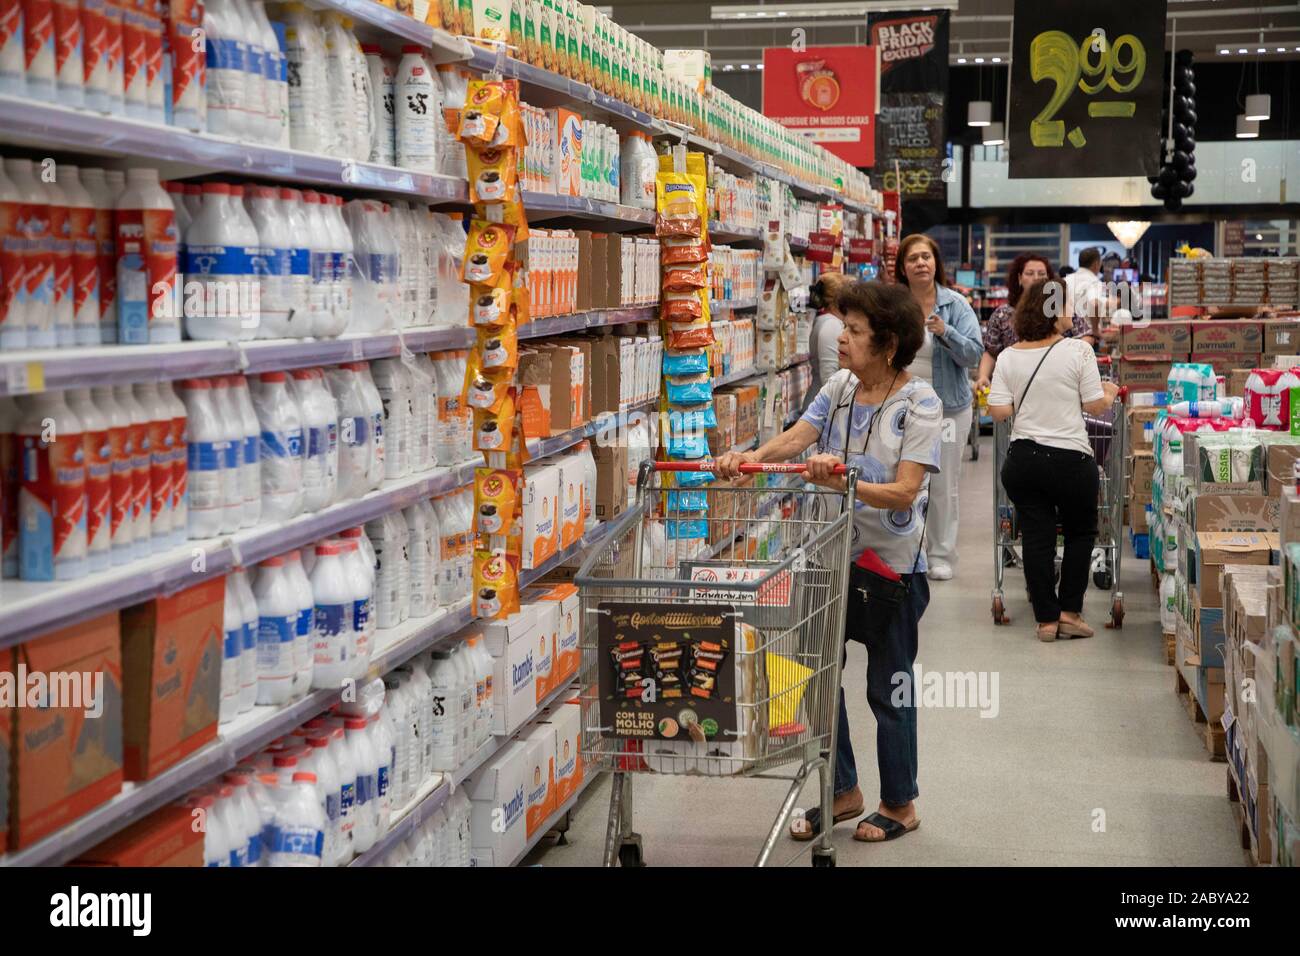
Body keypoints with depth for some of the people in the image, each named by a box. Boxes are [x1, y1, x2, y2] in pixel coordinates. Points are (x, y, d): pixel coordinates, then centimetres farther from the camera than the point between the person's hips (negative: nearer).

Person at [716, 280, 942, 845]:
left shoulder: (920, 404, -15)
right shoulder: (840, 387, 3)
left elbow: (905, 491, -23)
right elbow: (795, 437, -9)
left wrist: (844, 484, -38)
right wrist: (750, 457, -28)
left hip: (892, 564, -6)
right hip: (834, 552, 6)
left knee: (888, 690, 7)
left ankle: (900, 804, 26)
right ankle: (843, 791, 30)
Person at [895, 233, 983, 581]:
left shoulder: (956, 305, -6)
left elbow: (973, 354, -11)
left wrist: (945, 332, -23)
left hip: (949, 405, -2)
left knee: (944, 484, 5)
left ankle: (942, 555, 15)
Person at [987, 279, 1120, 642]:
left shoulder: (1008, 357, 0)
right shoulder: (1078, 351, -9)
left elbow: (999, 411, -2)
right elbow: (1096, 406, -6)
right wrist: (1110, 392, 15)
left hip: (1022, 459, 3)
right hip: (1070, 459, -3)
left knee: (1036, 537, 8)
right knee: (1081, 532, 17)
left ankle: (1046, 618, 12)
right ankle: (1069, 611, 14)